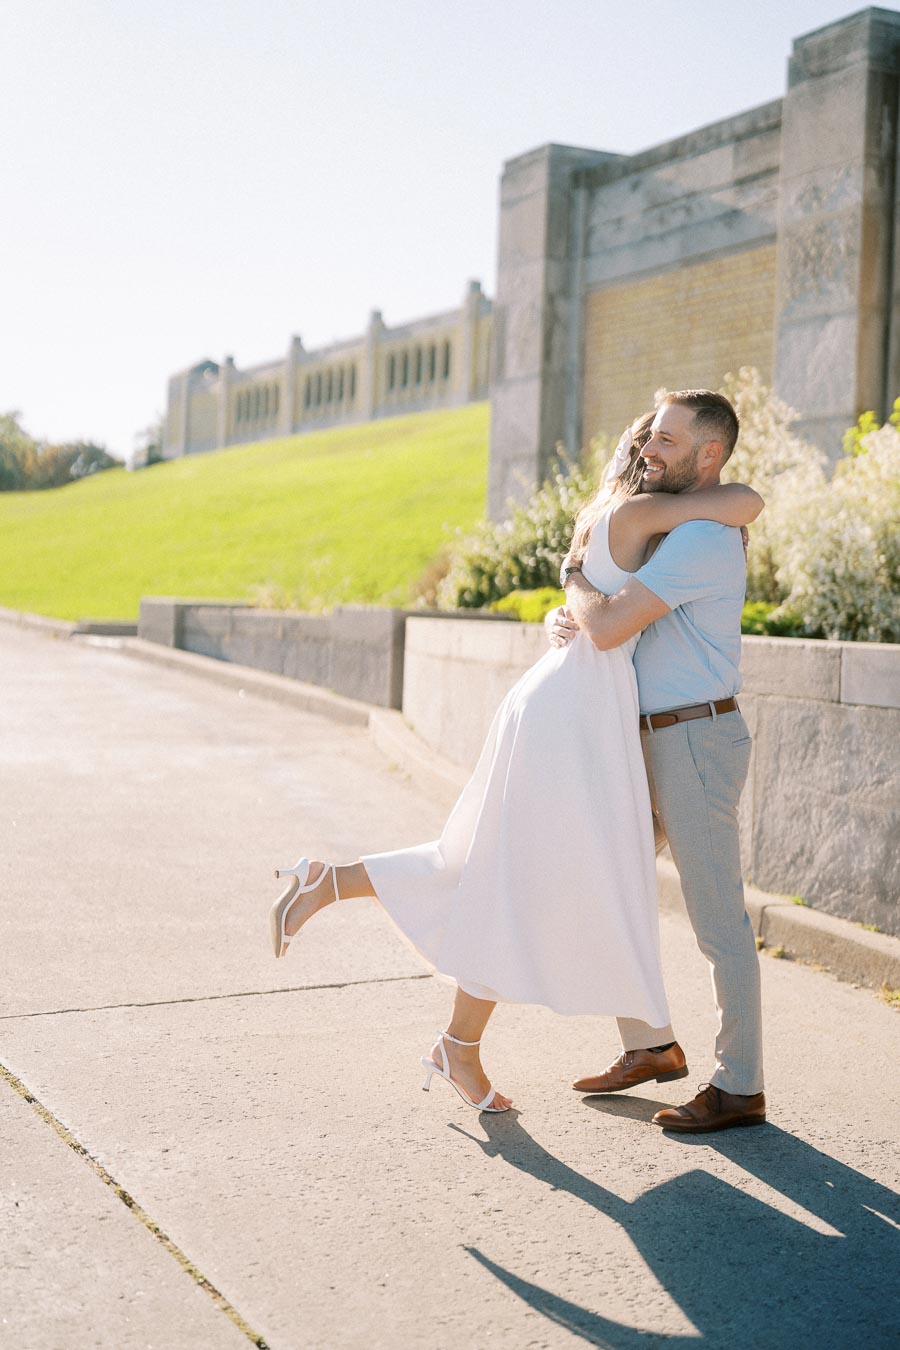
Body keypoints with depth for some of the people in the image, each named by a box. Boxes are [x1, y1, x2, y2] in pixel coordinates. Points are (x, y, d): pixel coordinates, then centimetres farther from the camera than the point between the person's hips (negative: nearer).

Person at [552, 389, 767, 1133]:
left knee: (717, 918, -2)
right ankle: (650, 1045, 25)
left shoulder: (701, 537, -19)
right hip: (656, 743, 10)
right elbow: (598, 617, 21)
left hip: (697, 742, -10)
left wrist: (575, 579, -5)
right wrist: (564, 616, -3)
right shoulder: (674, 531, 16)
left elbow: (609, 628, -27)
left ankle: (740, 1087, 10)